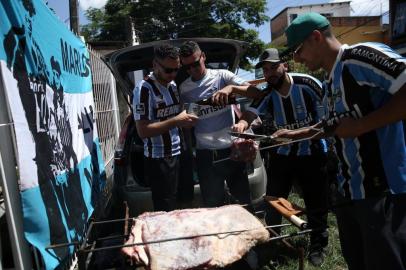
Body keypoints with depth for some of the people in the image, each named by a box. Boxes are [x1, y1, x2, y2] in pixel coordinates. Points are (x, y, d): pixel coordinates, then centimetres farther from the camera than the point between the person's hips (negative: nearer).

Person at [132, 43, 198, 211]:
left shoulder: (173, 85, 11)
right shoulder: (144, 89, -13)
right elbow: (142, 131, -18)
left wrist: (187, 119, 7)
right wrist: (176, 121, -22)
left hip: (178, 156, 7)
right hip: (159, 160, -7)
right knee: (165, 212, -1)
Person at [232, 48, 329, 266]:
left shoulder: (308, 84, -15)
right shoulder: (266, 95, -7)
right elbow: (250, 113, -22)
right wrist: (242, 124, -46)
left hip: (311, 153, -2)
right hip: (281, 154, 3)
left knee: (316, 203, 9)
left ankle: (318, 245, 31)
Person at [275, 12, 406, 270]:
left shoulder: (359, 56, -11)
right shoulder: (331, 81, 18)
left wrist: (361, 125, -19)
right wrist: (294, 134, 29)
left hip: (384, 191, -9)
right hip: (350, 191, 9)